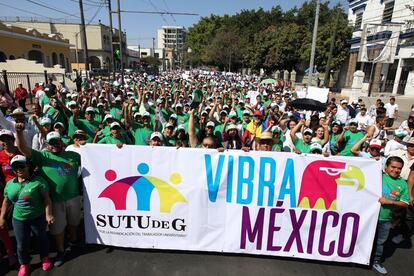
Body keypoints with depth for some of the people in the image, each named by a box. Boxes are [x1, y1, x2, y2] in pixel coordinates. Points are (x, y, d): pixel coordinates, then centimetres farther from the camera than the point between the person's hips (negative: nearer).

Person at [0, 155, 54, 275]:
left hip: (38, 218, -3)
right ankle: (24, 264, 38)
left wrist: (48, 214, -21)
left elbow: (46, 198, -16)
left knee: (42, 238, 18)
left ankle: (45, 257, 42)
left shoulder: (38, 181, -16)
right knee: (22, 244, 12)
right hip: (18, 219, 3)